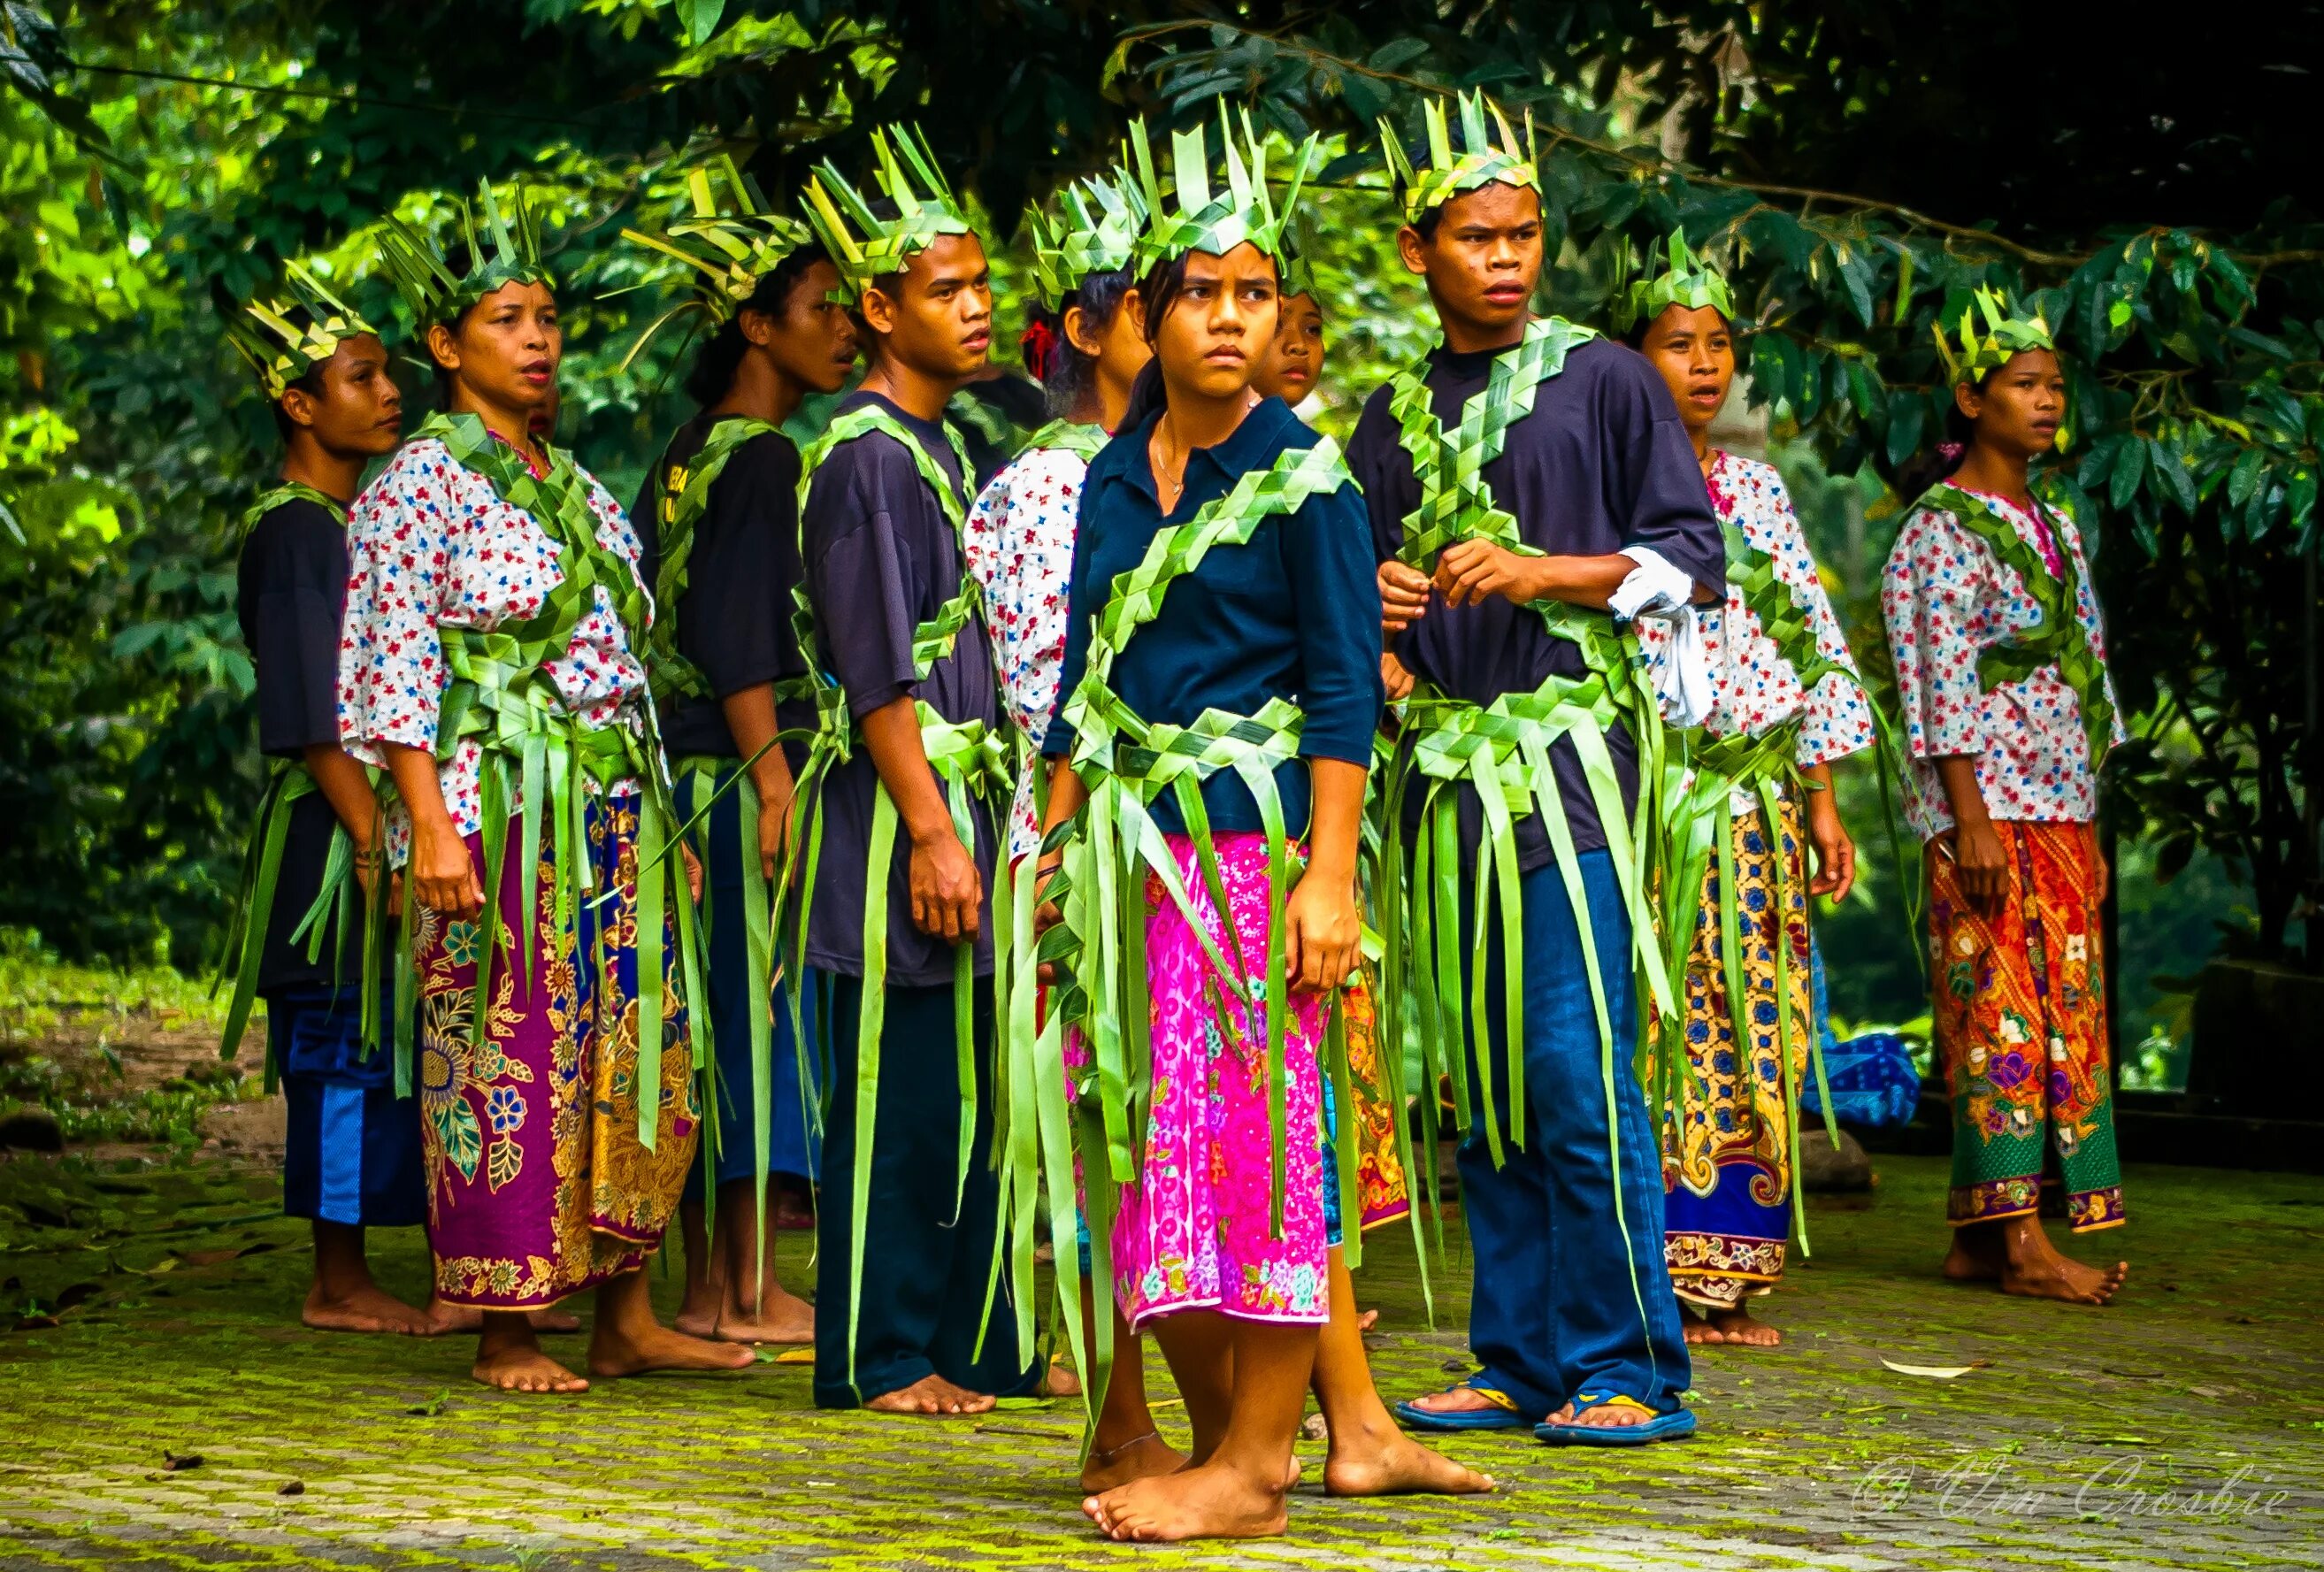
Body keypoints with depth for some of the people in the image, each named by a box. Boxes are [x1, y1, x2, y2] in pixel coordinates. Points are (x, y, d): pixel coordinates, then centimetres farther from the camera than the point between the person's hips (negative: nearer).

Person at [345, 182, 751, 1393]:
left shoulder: (577, 489, 18)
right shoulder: (424, 481, -4)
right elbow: (397, 665, -10)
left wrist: (660, 820, 17)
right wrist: (431, 824, -18)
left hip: (617, 809, 7)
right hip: (497, 805, -7)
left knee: (631, 1051, 5)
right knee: (505, 1061, -5)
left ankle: (626, 1317, 11)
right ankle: (506, 1334, 1)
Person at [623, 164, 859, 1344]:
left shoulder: (691, 452, 15)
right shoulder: (764, 458, -12)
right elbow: (738, 635, -19)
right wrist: (776, 778, -22)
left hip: (692, 768, 9)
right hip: (747, 770, -9)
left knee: (711, 1024, 10)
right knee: (760, 1013, -4)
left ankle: (706, 1283, 15)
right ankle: (750, 1289, 0)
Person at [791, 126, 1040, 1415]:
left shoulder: (944, 448, 17)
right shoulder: (864, 457, -11)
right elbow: (879, 670, -16)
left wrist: (980, 822, 18)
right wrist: (931, 833, -19)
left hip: (960, 800, 9)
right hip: (896, 807, -9)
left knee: (968, 1090, 12)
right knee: (897, 1092, -4)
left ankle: (973, 1344, 19)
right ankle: (880, 1358, 3)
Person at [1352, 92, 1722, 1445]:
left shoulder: (1604, 379, 4)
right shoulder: (1395, 417, 16)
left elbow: (1695, 557, -1)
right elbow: (1362, 585, 24)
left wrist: (1547, 572, -13)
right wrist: (1372, 603, 1)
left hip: (1570, 748, -5)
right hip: (1443, 763, 5)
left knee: (1577, 1068, -11)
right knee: (1482, 1078, 6)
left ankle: (1630, 1368, -6)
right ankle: (1520, 1360, 12)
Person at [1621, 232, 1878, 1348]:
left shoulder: (1756, 488, 16)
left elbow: (1813, 645, 17)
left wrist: (1822, 798, 12)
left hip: (1756, 804, 6)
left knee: (1750, 1037, 4)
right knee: (1652, 1033, -8)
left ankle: (1720, 1275, 10)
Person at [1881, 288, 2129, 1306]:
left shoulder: (2052, 526, 18)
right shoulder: (1942, 528, -6)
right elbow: (1942, 687, -12)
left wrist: (2090, 820, 16)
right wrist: (1971, 818, -19)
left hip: (2060, 806, 8)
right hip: (1988, 805, -8)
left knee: (2063, 1004, 5)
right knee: (2002, 1005, -10)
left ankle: (1977, 1232, 8)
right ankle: (2018, 1237, -10)